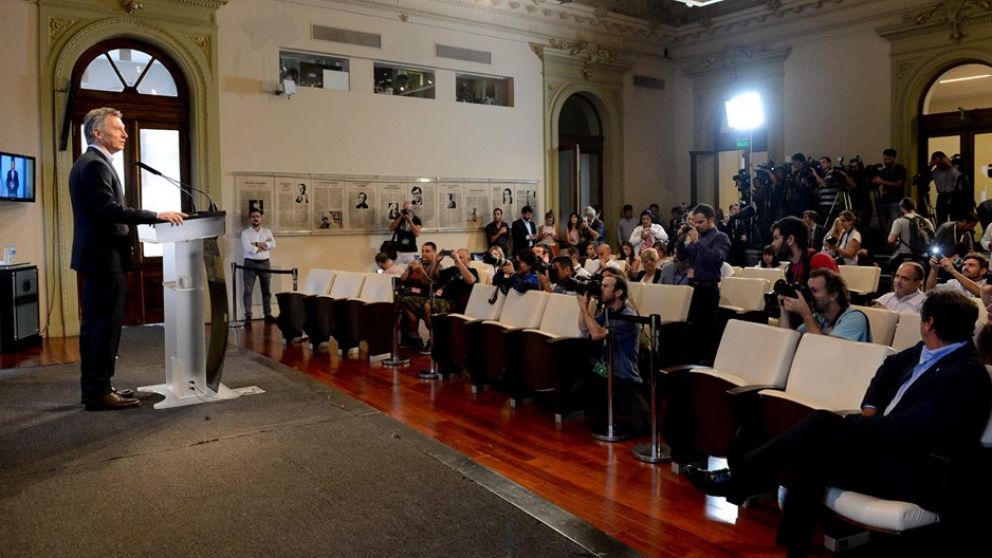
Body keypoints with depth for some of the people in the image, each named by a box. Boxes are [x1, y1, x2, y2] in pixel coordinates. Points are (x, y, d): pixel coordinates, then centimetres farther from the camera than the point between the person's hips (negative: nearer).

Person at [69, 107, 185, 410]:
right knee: (105, 325, -7)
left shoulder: (88, 162, 18)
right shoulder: (95, 164, -15)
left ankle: (93, 387, 20)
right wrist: (157, 215, -23)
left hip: (95, 256, 11)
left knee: (94, 325, 13)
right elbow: (109, 209, -25)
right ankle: (99, 392, -2)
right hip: (105, 257, -11)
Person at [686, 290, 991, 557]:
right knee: (810, 452, -15)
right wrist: (870, 409, 13)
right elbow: (890, 366, 29)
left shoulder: (966, 374, -18)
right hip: (889, 449, 9)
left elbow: (902, 429, -25)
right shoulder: (927, 351, 8)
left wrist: (850, 422, -11)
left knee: (822, 424, -23)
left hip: (923, 474, -8)